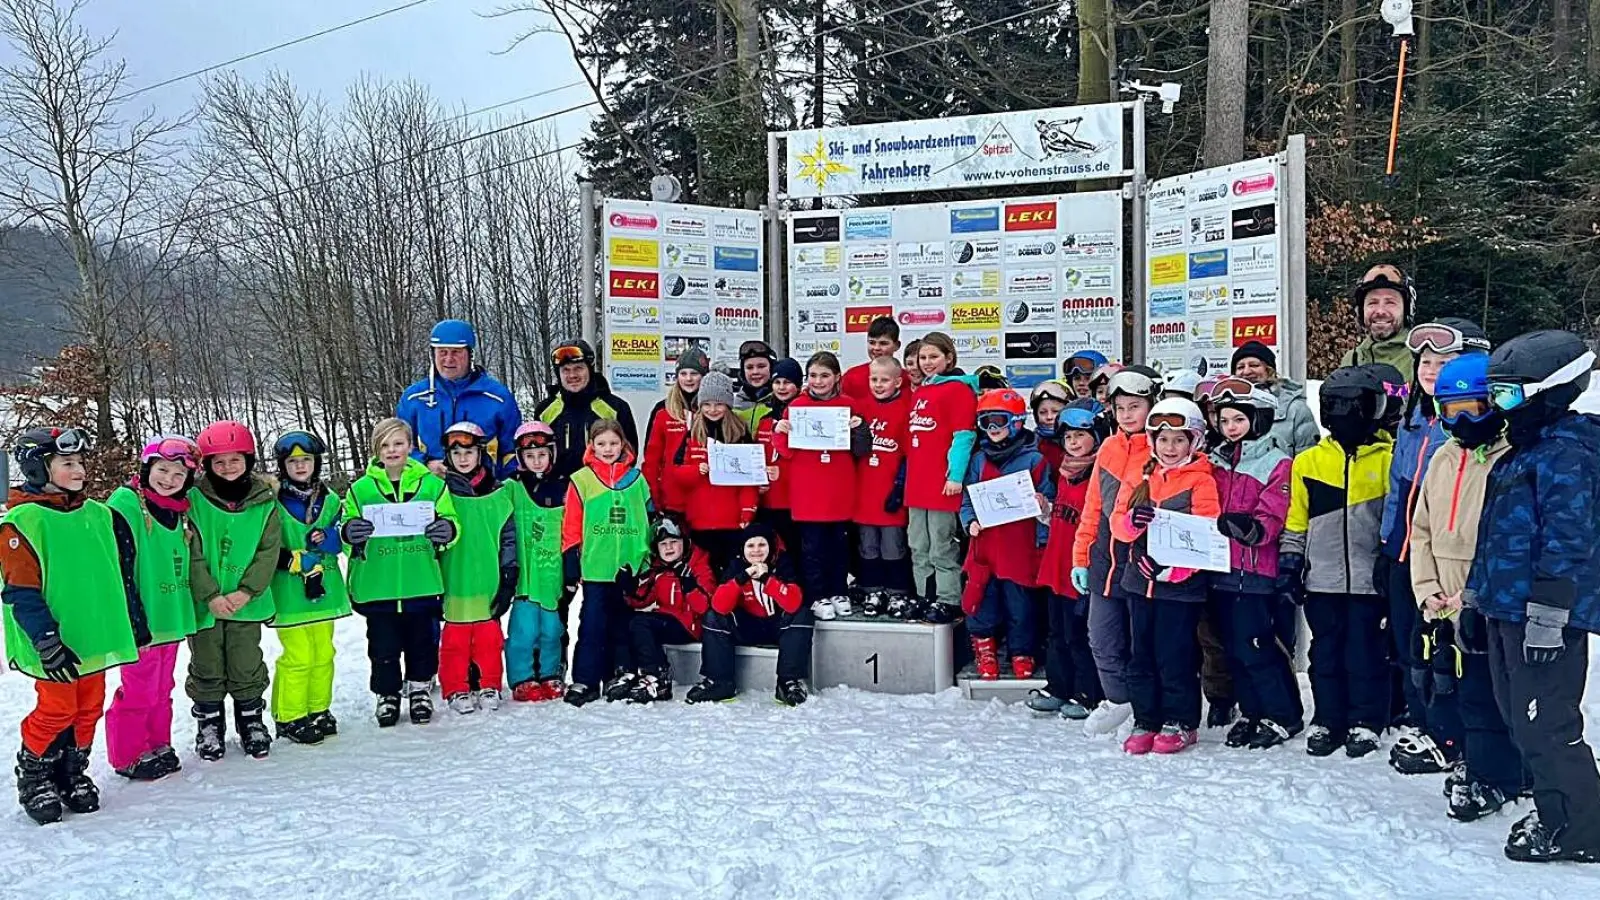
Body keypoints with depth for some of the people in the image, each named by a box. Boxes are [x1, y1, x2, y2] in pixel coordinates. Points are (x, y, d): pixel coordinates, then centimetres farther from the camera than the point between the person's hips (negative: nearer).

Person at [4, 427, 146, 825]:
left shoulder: (99, 515, 10)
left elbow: (122, 577, 16)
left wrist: (137, 623, 16)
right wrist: (46, 641, -19)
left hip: (96, 638, 6)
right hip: (57, 644, -6)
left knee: (89, 708, 11)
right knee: (57, 710, -1)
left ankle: (73, 773, 28)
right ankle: (34, 776, 20)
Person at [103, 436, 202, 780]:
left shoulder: (180, 510, 11)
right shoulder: (125, 503, -11)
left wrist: (185, 610, 20)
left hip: (172, 616, 7)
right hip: (140, 620, -7)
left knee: (162, 688, 17)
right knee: (138, 690, 1)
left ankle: (158, 745, 29)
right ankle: (128, 756, 15)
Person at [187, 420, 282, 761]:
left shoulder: (265, 502, -2)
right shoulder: (194, 501, -7)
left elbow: (268, 552, -5)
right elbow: (192, 554, -10)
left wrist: (245, 592, -14)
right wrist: (211, 596, -17)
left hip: (247, 603, 1)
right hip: (204, 602, -1)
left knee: (247, 665, 10)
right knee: (206, 666, 11)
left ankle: (251, 719, 27)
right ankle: (208, 723, 27)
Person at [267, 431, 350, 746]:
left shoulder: (328, 499, 9)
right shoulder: (273, 500, -7)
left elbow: (341, 538, 8)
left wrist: (326, 539, -14)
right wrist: (296, 561, -17)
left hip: (324, 589, 5)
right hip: (290, 593, -5)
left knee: (324, 654, 12)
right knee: (297, 657, -4)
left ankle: (318, 710, 26)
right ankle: (290, 718, 10)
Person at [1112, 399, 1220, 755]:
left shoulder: (1201, 480, -5)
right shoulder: (1139, 478, 10)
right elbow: (1117, 521, 8)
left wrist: (1174, 565, -23)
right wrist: (1132, 521, -16)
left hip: (1181, 584, -5)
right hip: (1140, 580, 5)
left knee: (1175, 655, 0)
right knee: (1141, 654, 10)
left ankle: (1180, 723, 15)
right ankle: (1145, 721, 20)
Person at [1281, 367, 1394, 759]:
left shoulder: (1389, 458, 1)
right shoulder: (1309, 462, 7)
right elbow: (1296, 520, 11)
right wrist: (1289, 562, 6)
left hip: (1370, 577, -2)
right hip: (1323, 578, 2)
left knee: (1366, 653, 4)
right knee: (1325, 654, 9)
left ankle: (1366, 723, 17)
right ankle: (1327, 721, 20)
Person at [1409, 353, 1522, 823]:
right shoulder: (1443, 458, 11)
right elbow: (1423, 529, 16)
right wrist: (1428, 590, 6)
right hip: (1447, 607, 7)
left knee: (1483, 694, 0)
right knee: (1458, 687, 16)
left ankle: (1490, 776, 16)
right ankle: (1477, 759, 33)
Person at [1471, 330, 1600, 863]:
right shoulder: (1523, 451, 17)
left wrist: (1548, 613, -24)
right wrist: (1477, 593, 25)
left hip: (1543, 616, -10)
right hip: (1508, 609, 10)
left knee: (1544, 725, -3)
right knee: (1523, 718, 17)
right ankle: (1556, 812, 30)